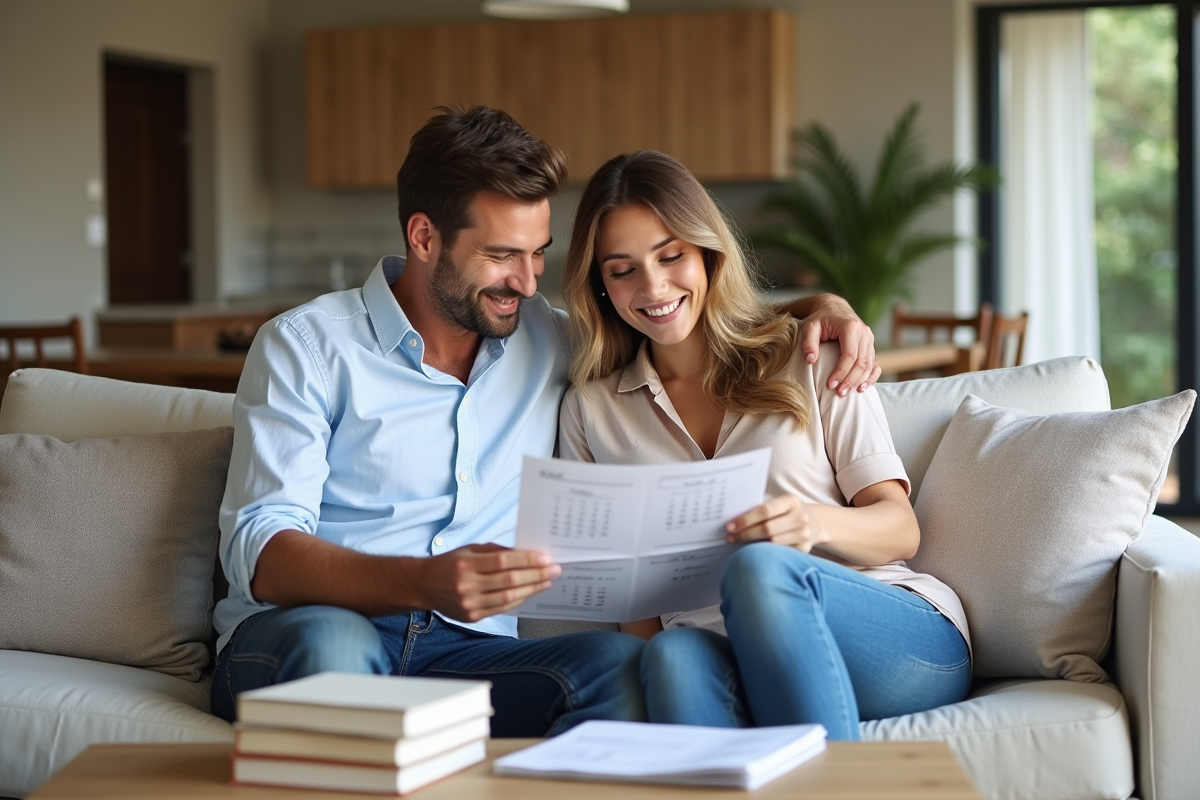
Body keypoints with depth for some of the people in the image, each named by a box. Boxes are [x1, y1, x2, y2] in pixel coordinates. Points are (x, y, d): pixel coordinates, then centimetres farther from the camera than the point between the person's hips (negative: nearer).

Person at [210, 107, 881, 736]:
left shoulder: (550, 342, 16)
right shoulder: (307, 346, 2)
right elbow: (260, 554, -10)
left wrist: (822, 309, 11)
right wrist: (429, 583, -30)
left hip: (463, 653, 3)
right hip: (292, 639, -3)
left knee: (621, 664, -29)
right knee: (332, 639, -40)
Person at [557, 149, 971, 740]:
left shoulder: (808, 358, 11)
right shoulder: (590, 410, 18)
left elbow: (900, 529, 4)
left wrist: (816, 524, -19)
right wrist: (650, 652, -9)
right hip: (724, 654, 1)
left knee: (760, 566, -35)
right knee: (675, 657, -36)